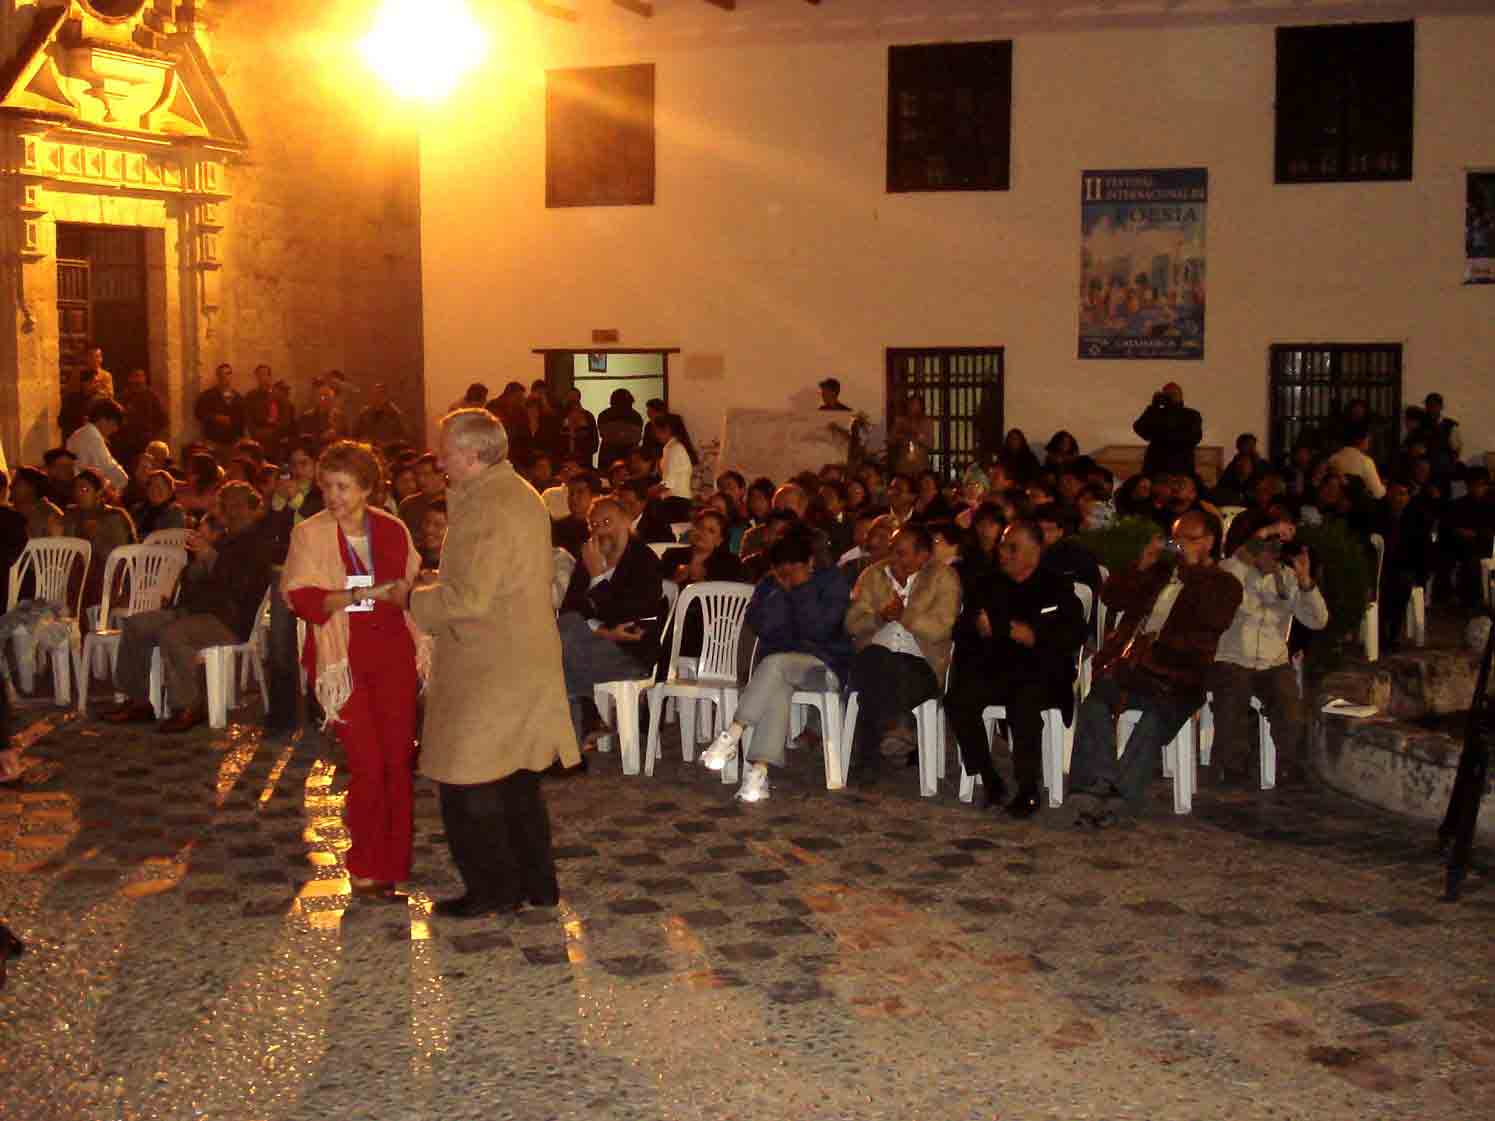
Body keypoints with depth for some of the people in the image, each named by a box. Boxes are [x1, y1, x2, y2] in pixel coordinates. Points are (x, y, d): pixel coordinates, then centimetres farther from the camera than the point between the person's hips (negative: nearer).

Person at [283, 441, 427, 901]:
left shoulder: (392, 530, 7)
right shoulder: (309, 534, -1)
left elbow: (413, 584, 18)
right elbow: (300, 597, -10)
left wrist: (406, 591, -3)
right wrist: (357, 595, -20)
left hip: (392, 653, 3)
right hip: (343, 658, -3)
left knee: (399, 761, 3)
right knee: (368, 764, -7)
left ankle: (392, 867, 15)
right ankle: (364, 871, 9)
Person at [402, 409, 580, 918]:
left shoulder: (486, 509, -20)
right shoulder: (522, 495, 11)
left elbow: (469, 598, -24)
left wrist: (413, 598, -9)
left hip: (487, 669, -10)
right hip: (526, 660, 10)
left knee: (467, 783, 2)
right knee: (516, 776, 17)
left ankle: (493, 887, 9)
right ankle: (536, 882, 25)